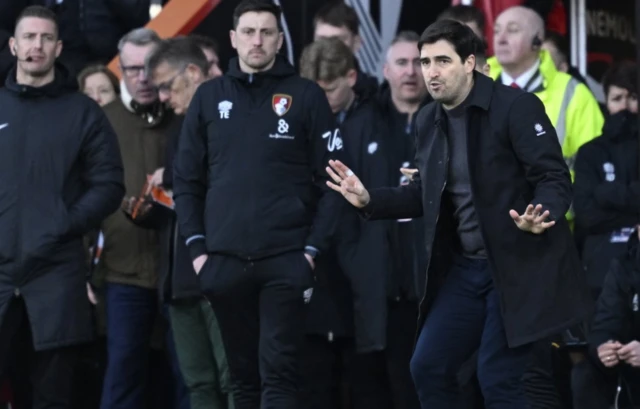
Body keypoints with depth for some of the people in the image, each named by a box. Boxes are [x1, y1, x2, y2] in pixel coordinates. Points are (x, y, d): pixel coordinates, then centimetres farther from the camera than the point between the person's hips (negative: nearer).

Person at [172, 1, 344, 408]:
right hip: (224, 260, 3)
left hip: (286, 260, -3)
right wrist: (196, 247, 1)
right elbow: (187, 179, 11)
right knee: (243, 374, 8)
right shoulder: (209, 97, 9)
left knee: (278, 374, -7)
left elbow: (330, 180, 1)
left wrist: (314, 248, -7)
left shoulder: (306, 96, 2)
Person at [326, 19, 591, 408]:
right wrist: (369, 201, 7)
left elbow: (555, 179, -16)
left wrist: (538, 218, -36)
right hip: (464, 266, 8)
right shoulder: (428, 121, 8)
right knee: (428, 367, 6)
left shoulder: (515, 106, -14)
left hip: (518, 265, -8)